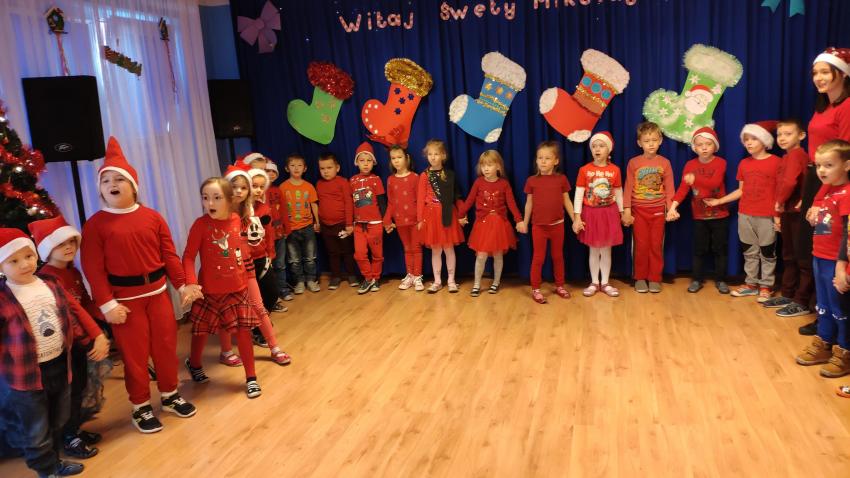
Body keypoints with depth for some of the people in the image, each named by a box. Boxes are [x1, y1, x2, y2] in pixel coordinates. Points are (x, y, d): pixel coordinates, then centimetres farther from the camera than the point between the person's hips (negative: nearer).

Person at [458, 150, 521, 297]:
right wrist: (461, 215, 4)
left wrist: (519, 220, -13)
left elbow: (511, 203, -5)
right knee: (481, 255, -2)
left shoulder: (504, 184, -3)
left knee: (498, 255, 10)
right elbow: (469, 200, 3)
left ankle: (496, 282, 26)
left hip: (500, 223, 0)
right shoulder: (478, 182, -2)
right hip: (483, 223, 0)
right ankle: (477, 284, 11)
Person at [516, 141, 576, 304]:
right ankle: (535, 289, 14)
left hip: (557, 225, 1)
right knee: (538, 258, 5)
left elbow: (566, 201, 5)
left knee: (558, 256, 14)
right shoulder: (531, 180, -3)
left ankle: (559, 286, 27)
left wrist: (575, 220, 3)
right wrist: (524, 223, 8)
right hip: (538, 225, -1)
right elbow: (529, 203, 5)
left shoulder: (561, 179, -2)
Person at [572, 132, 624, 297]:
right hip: (590, 214, -1)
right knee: (594, 250, 8)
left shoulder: (615, 170, -2)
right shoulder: (584, 170, -6)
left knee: (606, 250, 8)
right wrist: (577, 217, -10)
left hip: (609, 213, 1)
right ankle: (594, 283, 20)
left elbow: (618, 193, 7)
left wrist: (621, 213, 12)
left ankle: (605, 283, 19)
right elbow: (578, 195, -6)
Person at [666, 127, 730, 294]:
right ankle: (697, 279, 18)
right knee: (699, 249, 9)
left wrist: (695, 178, -27)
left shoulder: (720, 163, -8)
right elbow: (683, 188, -13)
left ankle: (720, 280, 18)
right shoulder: (690, 165, -3)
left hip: (719, 214, -1)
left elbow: (715, 183, -25)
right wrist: (673, 206, -26)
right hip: (699, 216, 1)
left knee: (720, 248, 7)